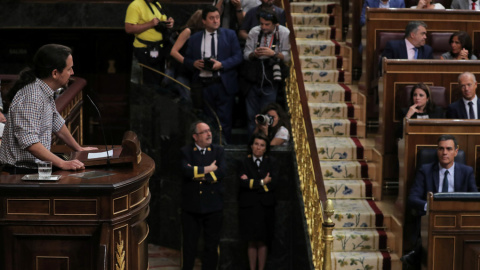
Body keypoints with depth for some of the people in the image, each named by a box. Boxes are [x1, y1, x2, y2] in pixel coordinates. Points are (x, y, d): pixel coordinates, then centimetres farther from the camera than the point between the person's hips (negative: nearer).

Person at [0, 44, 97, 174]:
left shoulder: (46, 93, 11)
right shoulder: (32, 97, -20)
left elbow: (57, 124, 27)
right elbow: (29, 142, -28)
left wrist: (79, 149, 34)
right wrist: (63, 164, -31)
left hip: (36, 169, 9)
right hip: (21, 172, -9)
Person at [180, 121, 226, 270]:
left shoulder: (218, 150, 5)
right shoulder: (185, 151, -2)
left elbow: (221, 172, -11)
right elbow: (186, 170, -20)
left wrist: (197, 172, -13)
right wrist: (207, 169, -14)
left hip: (213, 205, 2)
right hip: (191, 205, -1)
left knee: (211, 245, 9)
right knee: (189, 244, 9)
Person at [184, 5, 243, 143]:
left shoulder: (230, 34, 6)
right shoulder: (195, 38, 11)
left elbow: (238, 57, 0)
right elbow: (186, 59, 13)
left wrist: (221, 64, -15)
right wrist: (194, 63, -10)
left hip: (223, 84, -1)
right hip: (203, 85, 2)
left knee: (224, 120, -1)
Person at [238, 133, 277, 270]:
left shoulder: (270, 162, 8)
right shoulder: (245, 162, 6)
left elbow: (273, 182, -6)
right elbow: (243, 182, -10)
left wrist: (252, 183, -9)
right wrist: (262, 182, -11)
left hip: (265, 207, 1)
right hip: (249, 206, -1)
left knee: (263, 242, 0)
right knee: (252, 242, 2)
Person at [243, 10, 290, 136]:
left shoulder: (284, 33, -2)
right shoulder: (254, 32, 7)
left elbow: (287, 56, -6)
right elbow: (246, 54, 6)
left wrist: (273, 53, -22)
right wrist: (254, 54, -16)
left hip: (270, 81, -3)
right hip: (253, 79, 3)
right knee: (251, 115, 5)